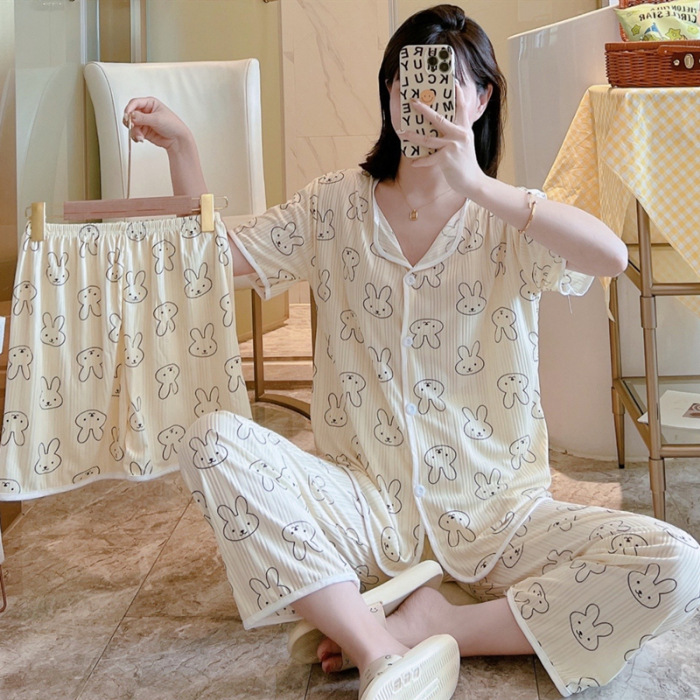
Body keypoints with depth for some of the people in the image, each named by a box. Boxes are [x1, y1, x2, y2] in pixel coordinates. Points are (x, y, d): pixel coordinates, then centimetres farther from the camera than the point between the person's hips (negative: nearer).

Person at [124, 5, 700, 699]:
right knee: (212, 441, -26)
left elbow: (611, 256, -21)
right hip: (367, 504, 1)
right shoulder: (338, 203, 7)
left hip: (493, 509, 0)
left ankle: (418, 627, -17)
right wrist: (180, 146, -6)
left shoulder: (509, 217, 0)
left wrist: (475, 185, -29)